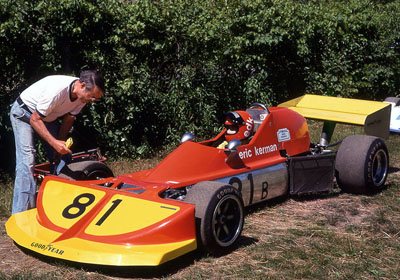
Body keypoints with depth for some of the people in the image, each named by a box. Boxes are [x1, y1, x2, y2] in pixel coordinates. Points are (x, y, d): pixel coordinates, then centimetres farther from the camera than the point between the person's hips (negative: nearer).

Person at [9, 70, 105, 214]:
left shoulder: (82, 94, -15)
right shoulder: (57, 90, -38)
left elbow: (68, 118, -1)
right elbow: (35, 119, -29)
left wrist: (61, 143, -9)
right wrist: (54, 142, -36)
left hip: (48, 117, 8)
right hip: (24, 113, -8)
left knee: (61, 157, -1)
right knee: (27, 160, -19)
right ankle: (21, 212, -20)